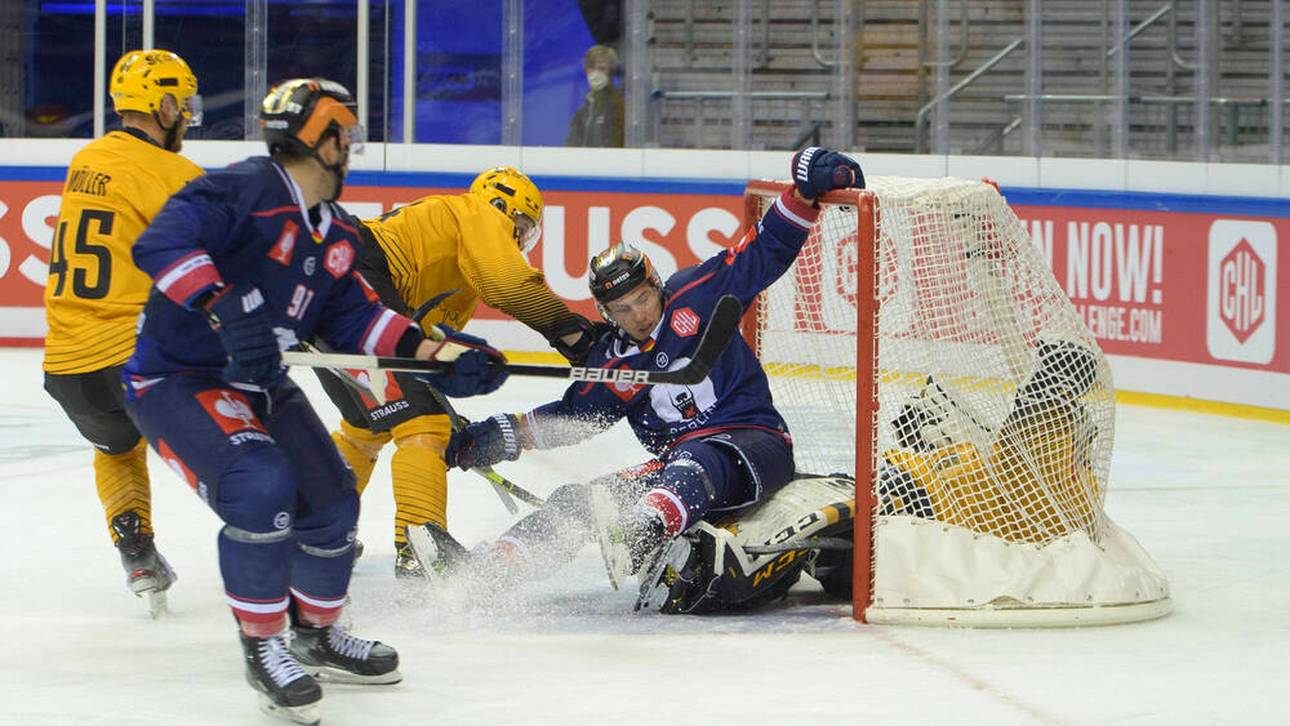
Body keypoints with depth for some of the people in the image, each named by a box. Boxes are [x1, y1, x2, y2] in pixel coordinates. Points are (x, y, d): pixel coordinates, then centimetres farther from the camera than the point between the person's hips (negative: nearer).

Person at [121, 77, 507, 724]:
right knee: (262, 487, -29)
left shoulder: (335, 234, 9)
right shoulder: (240, 191, -21)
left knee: (331, 500, 11)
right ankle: (263, 647, -13)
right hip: (174, 379, -9)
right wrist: (225, 307, -46)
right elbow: (160, 242, -34)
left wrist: (433, 352, -4)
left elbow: (351, 316, 8)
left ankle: (316, 634, 37)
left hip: (261, 383, 9)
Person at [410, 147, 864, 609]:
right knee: (580, 500, -7)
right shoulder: (611, 362, 10)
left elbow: (766, 251, 1)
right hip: (678, 464, 6)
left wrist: (805, 192, -11)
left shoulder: (698, 294, 0)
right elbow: (571, 415, 18)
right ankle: (478, 571, -17)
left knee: (695, 461, -40)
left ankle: (646, 536, -69)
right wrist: (506, 435, 5)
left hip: (754, 443, -6)